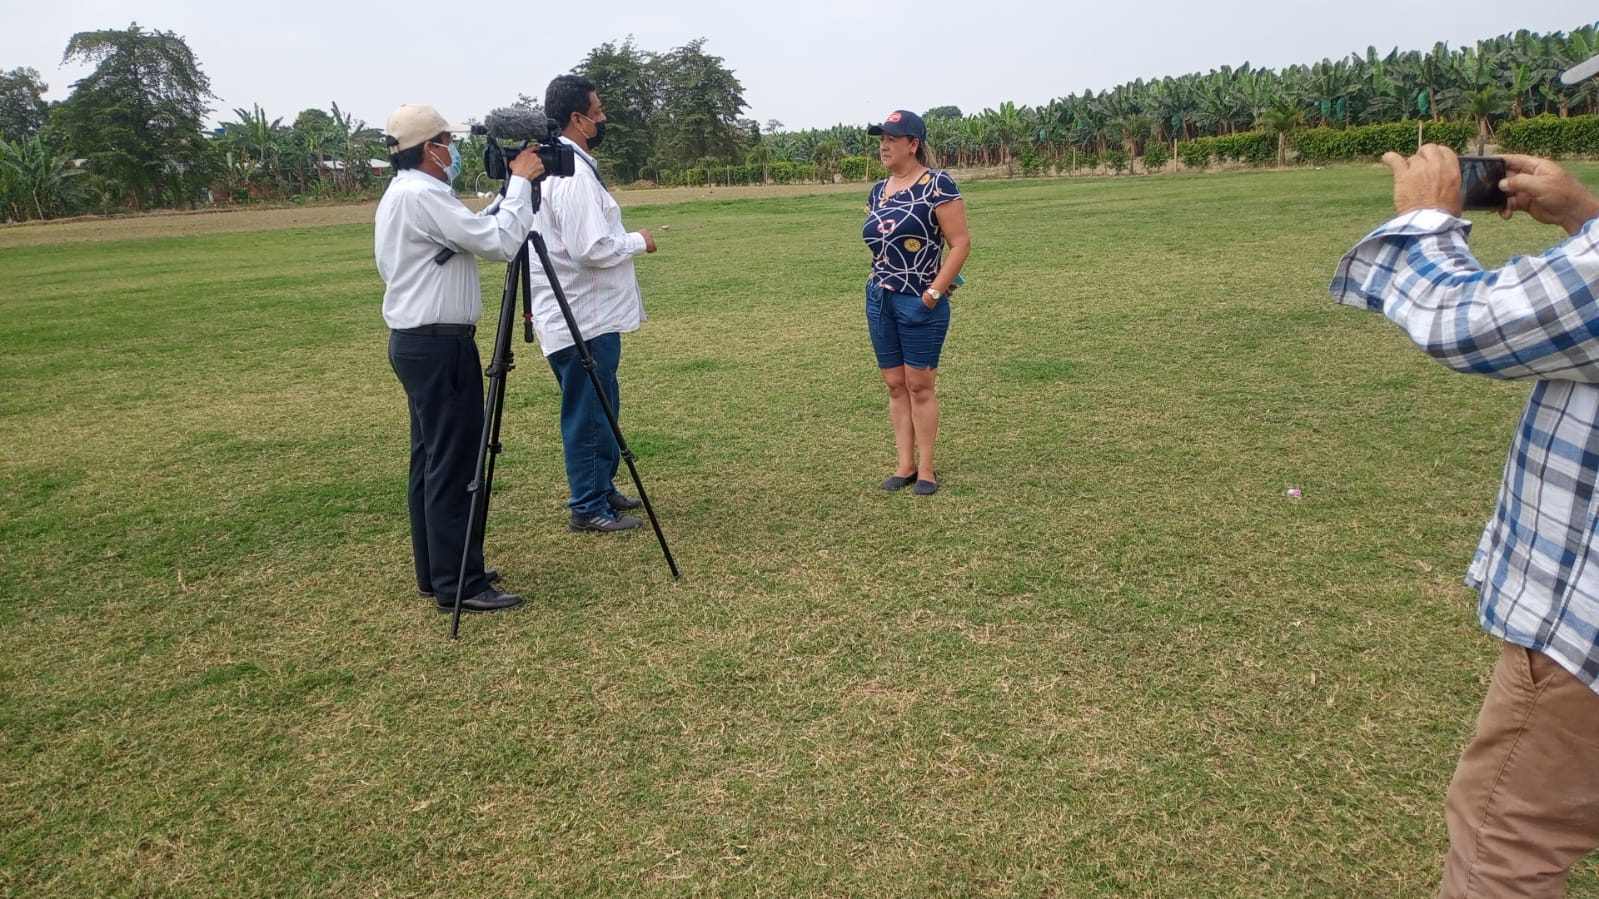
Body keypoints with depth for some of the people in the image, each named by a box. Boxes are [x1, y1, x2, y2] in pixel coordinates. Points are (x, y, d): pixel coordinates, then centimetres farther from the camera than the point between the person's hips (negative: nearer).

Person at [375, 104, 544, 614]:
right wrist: (520, 183, -10)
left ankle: (436, 573, 21)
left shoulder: (401, 194, 16)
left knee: (432, 460, 13)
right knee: (453, 463, -7)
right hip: (438, 344, -11)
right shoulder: (422, 195, -17)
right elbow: (500, 244, -21)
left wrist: (509, 190, 12)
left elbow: (475, 234, 18)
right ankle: (457, 585, -2)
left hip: (417, 342, 11)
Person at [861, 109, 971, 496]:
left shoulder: (937, 184, -10)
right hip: (879, 300, 7)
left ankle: (926, 469, 11)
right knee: (896, 385, 9)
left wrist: (935, 290, -17)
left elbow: (961, 242, -13)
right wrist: (883, 282, 9)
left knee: (920, 386, 0)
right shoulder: (878, 191, 11)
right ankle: (904, 465, 17)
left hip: (919, 303, -7)